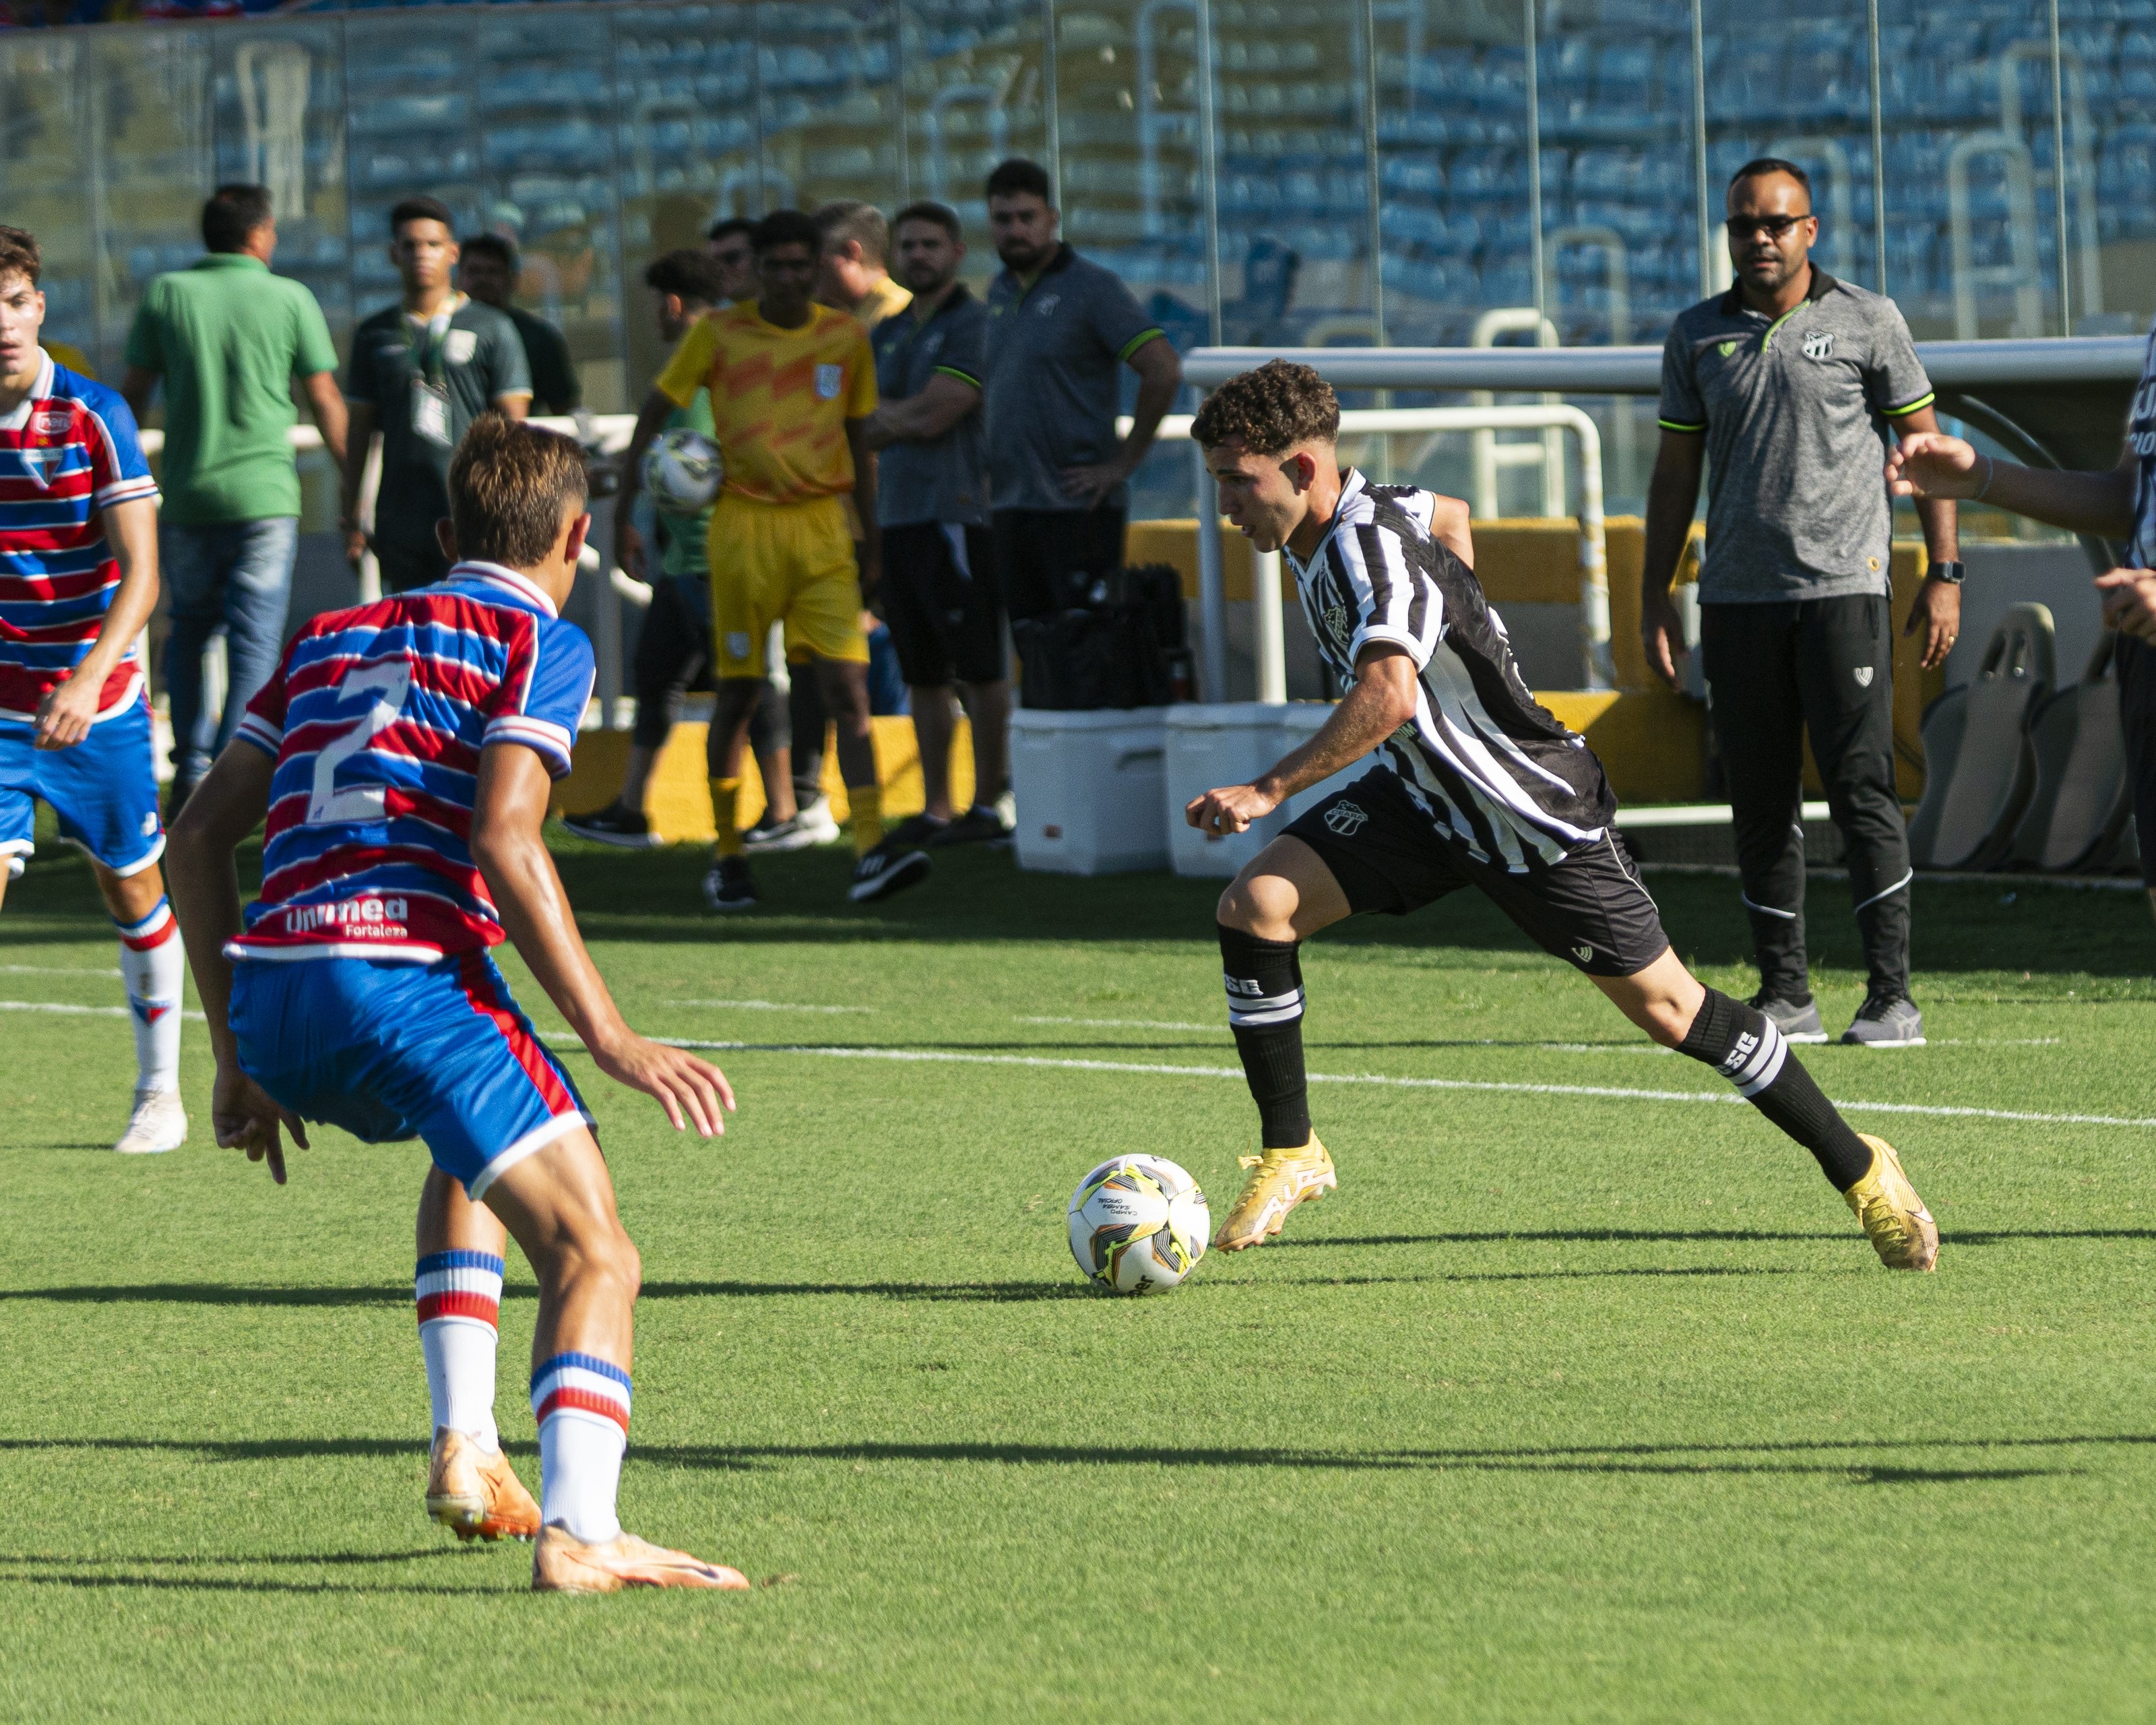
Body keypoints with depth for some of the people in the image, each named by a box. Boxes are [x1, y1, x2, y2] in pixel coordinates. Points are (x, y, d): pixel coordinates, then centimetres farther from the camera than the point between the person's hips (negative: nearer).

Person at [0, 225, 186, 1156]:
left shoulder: (94, 416, -12)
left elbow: (140, 573, -17)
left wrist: (90, 680, -30)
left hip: (97, 701, -1)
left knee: (132, 892, 12)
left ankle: (160, 1091, 30)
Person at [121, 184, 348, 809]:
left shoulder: (166, 295, 2)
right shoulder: (290, 300, -1)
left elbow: (133, 395, 6)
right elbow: (325, 401, 3)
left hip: (185, 495, 2)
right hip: (264, 494, -2)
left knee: (190, 626, 19)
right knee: (254, 639, 2)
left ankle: (189, 763, 13)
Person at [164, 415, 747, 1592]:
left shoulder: (330, 640, 27)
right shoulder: (539, 642, 7)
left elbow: (198, 838, 23)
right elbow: (503, 841, -10)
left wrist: (237, 1056, 27)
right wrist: (608, 1038, -10)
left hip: (266, 991, 7)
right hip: (407, 974, -7)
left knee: (470, 1159, 35)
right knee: (592, 1257, -7)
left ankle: (462, 1447, 21)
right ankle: (577, 1530, -30)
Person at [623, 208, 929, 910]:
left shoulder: (845, 337, 7)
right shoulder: (719, 334, 0)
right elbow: (655, 412, 6)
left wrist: (873, 539, 15)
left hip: (822, 528, 2)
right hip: (744, 527, -2)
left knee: (849, 688, -11)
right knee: (739, 695, 3)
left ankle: (871, 853, -18)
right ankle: (726, 858, 16)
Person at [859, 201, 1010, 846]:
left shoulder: (973, 326, -5)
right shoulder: (887, 334, 19)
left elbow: (933, 415, -13)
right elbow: (858, 422, 16)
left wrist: (881, 418, 3)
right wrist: (908, 417, -2)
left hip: (958, 518, -8)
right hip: (896, 518, 8)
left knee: (980, 669, -5)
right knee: (922, 675, 8)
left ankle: (988, 805, -3)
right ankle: (935, 810, 12)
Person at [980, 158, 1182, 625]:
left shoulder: (1091, 288, -7)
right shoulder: (998, 293, 15)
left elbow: (1164, 370, -15)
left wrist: (1123, 463, -13)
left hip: (1076, 507, -7)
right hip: (1010, 508, 7)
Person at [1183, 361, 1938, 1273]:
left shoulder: (1369, 549, -30)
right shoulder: (1341, 519, -2)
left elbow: (1387, 698, -46)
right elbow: (1451, 516, 21)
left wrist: (1266, 789, -44)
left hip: (1533, 809, -8)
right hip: (1422, 792, 8)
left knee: (1665, 1008, -1)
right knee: (1255, 904, -10)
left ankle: (1860, 1170, 15)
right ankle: (1290, 1156, 0)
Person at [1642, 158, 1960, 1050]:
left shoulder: (1866, 323, 2)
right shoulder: (1696, 335, 10)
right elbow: (1676, 471, 14)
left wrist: (1944, 575, 0)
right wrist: (1654, 599, 10)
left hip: (1843, 585, -3)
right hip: (1738, 598, 3)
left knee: (1862, 789, -9)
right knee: (1759, 801, 4)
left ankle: (1891, 995, -8)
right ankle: (1785, 994, 11)